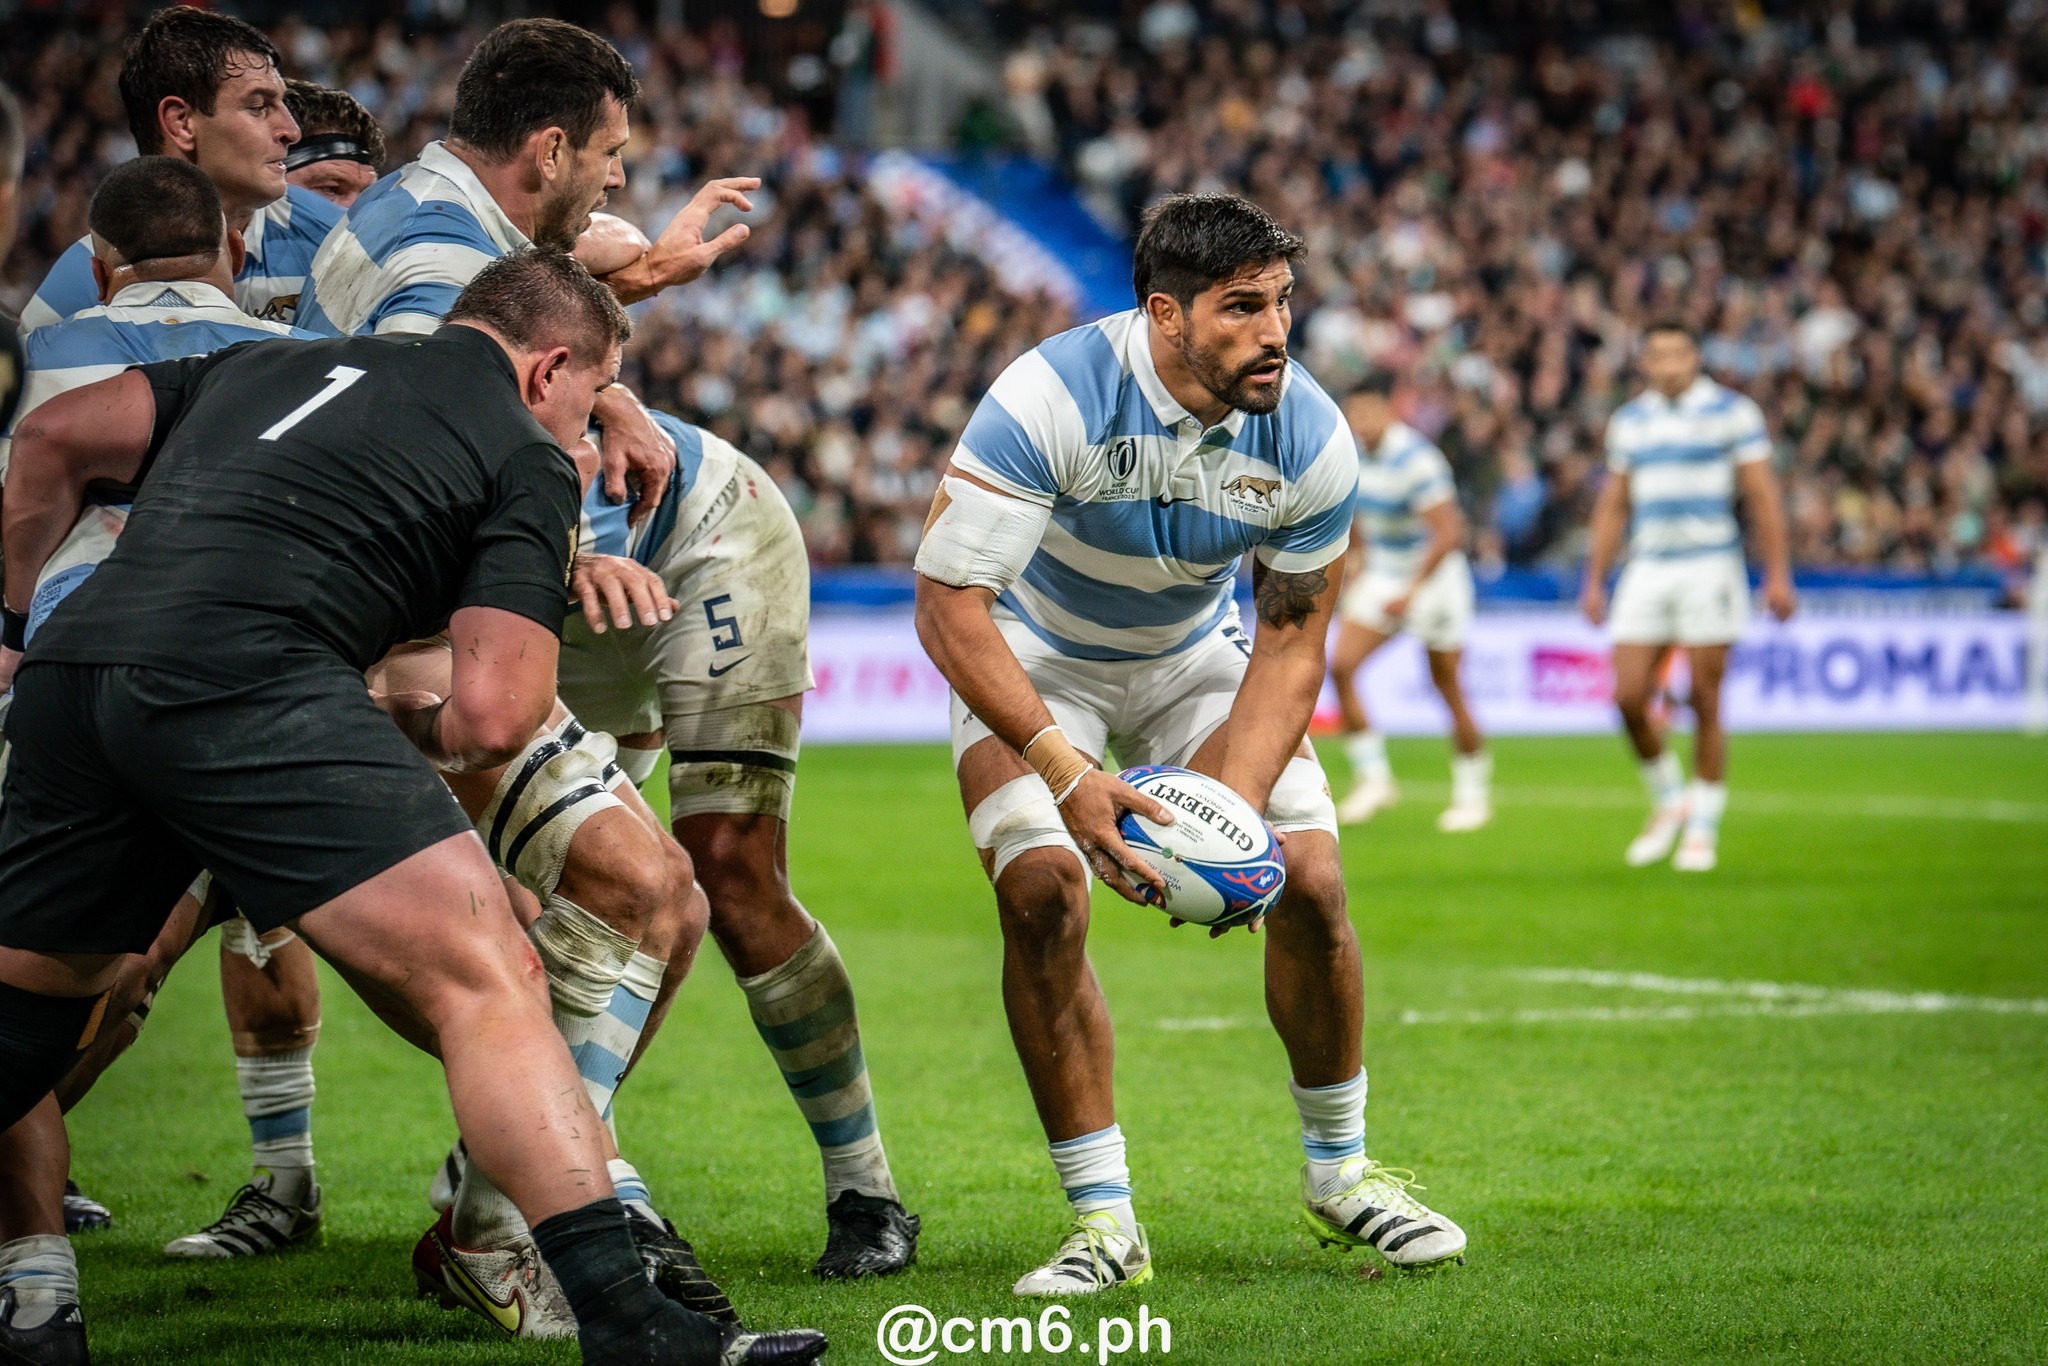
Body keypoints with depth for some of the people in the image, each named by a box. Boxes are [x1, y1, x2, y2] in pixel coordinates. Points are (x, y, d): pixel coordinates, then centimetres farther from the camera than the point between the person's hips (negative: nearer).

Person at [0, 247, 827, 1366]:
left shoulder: (272, 362, 31)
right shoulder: (528, 457, 13)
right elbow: (491, 716, 2)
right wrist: (415, 725, 24)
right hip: (245, 677, -7)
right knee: (487, 981, -8)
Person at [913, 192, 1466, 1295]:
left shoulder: (1309, 439, -22)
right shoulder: (1050, 399, -34)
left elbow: (1290, 641, -11)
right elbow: (948, 603, -34)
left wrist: (1236, 802, -27)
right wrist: (1065, 771, -43)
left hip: (1195, 656, 3)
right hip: (1031, 663, -3)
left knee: (1309, 882, -9)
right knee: (1040, 892, -22)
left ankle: (1340, 1172, 15)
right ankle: (1104, 1220, -10)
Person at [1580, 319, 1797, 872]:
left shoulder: (1732, 412, -2)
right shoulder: (1629, 421, 11)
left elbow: (1763, 496, -3)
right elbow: (1613, 505, 17)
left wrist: (1778, 574, -9)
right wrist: (1595, 582, 13)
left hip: (1710, 570, -4)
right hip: (1647, 572, 4)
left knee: (1705, 704, -3)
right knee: (1628, 697, -5)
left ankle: (1703, 830, 8)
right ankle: (1666, 801, 18)